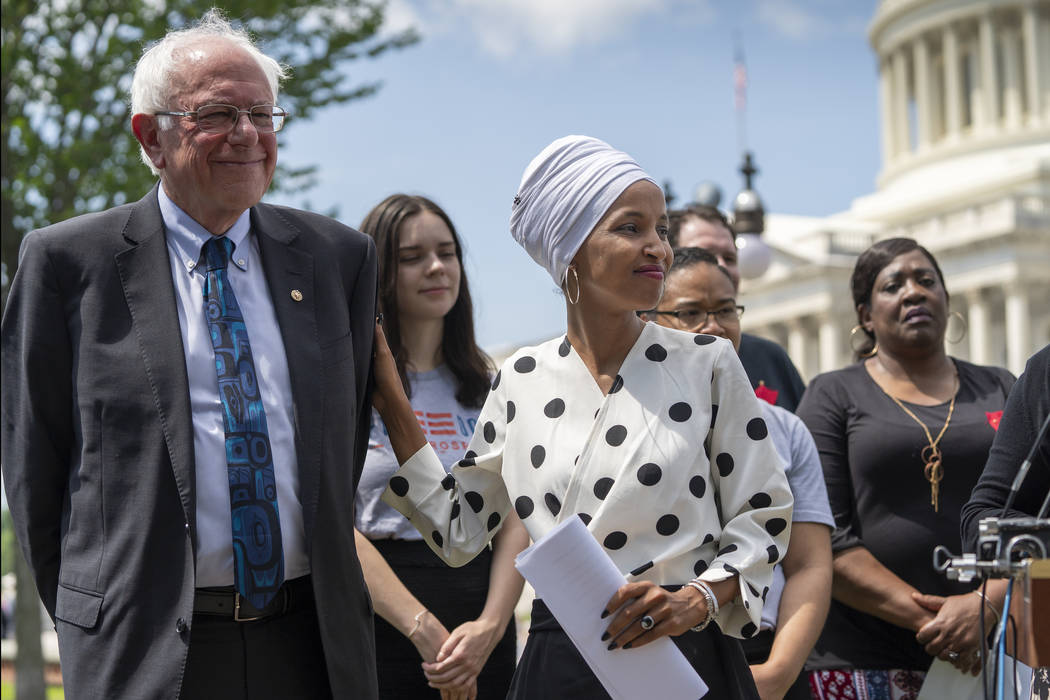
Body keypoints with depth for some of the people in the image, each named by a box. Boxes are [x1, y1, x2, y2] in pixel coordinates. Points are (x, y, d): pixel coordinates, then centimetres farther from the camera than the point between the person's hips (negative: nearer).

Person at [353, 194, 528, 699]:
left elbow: (515, 519, 2)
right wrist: (424, 629, -18)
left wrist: (491, 625, -14)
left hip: (482, 637, 3)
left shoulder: (490, 388, 10)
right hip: (380, 630, -3)